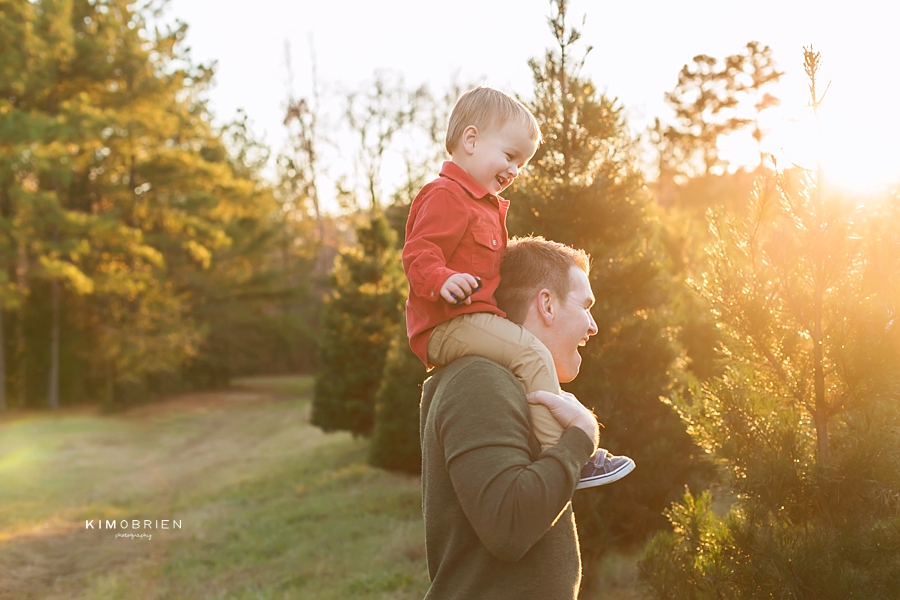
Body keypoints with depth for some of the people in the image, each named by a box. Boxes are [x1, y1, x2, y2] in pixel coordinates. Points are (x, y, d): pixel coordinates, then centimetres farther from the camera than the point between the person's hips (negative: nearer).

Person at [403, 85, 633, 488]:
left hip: (470, 319, 12)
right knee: (532, 355, -26)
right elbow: (417, 255, -23)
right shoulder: (445, 196, -11)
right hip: (449, 324, -12)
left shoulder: (484, 204, 25)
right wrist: (444, 280, -39)